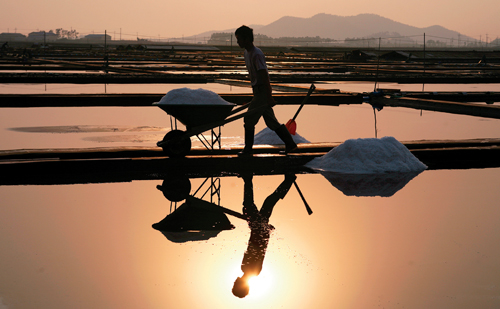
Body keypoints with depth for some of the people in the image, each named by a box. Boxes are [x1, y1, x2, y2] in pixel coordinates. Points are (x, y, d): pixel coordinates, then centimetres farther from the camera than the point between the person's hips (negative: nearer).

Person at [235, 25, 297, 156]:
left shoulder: (256, 54, -18)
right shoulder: (247, 52, 12)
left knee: (249, 119, -4)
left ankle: (248, 149, 4)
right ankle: (290, 144, 16)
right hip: (258, 90, 10)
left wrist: (269, 97, -22)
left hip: (262, 91, -10)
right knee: (271, 121, 12)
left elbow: (265, 77, -21)